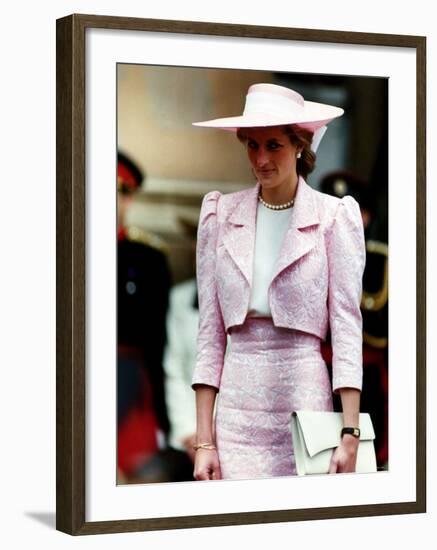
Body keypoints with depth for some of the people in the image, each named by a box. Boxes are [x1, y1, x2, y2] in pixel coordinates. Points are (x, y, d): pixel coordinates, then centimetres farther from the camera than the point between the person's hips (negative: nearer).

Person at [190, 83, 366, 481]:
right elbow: (210, 332, 6)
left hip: (305, 394, -2)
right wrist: (204, 441, 1)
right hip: (237, 404, 2)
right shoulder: (221, 214, 7)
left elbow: (346, 327, -2)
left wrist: (350, 437, -10)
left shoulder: (334, 216, 0)